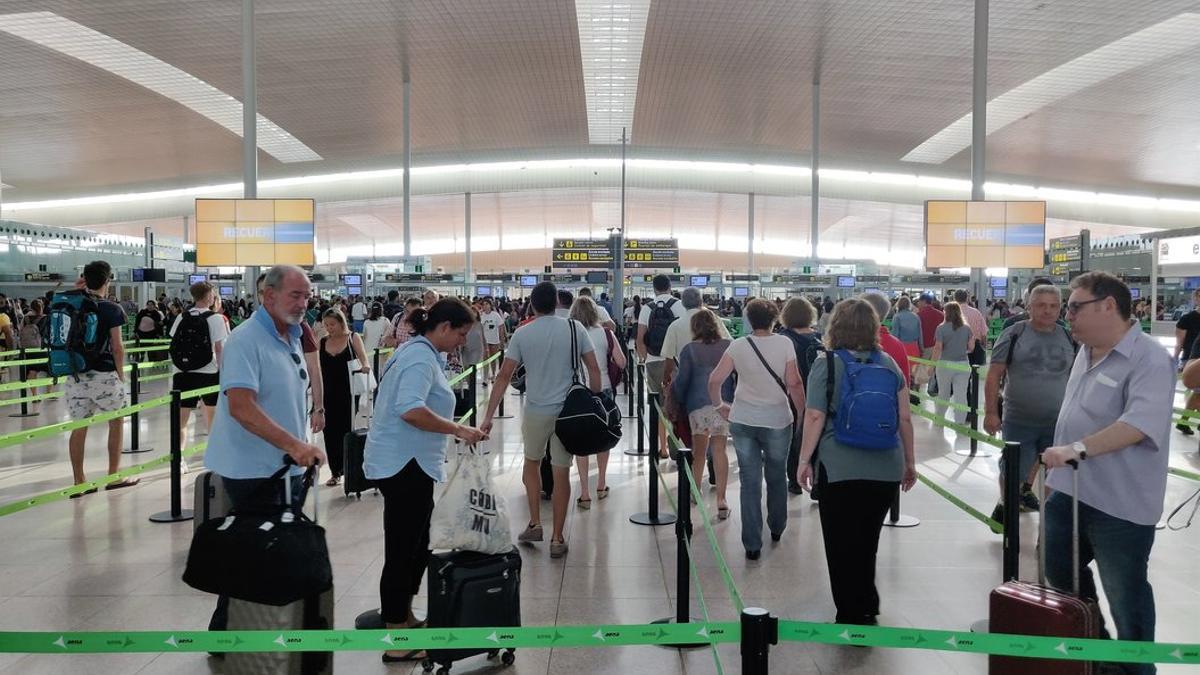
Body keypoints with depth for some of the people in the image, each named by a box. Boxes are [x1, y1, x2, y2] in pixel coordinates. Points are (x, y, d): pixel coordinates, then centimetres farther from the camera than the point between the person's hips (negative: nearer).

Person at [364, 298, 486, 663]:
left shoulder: (418, 351, 14)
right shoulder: (421, 357, -18)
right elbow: (410, 410, -32)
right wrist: (457, 429, -25)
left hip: (406, 462, 11)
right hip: (403, 464, -11)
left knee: (415, 546, 19)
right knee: (402, 550, -3)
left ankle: (403, 618, 33)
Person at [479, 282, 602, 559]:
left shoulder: (522, 334, -3)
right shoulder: (574, 328, -2)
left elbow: (504, 376, -5)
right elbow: (594, 369, -5)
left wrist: (488, 417, -3)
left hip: (536, 411, 0)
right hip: (568, 411, 0)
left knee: (531, 463, 24)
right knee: (561, 474, 7)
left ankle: (535, 524, 23)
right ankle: (557, 539, 13)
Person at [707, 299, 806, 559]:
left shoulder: (738, 346, -2)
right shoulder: (784, 344, -7)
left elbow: (714, 380, -5)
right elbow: (794, 384, -11)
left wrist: (721, 404, 11)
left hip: (743, 421, 1)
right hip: (777, 421, -1)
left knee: (750, 481, 6)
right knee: (777, 476, 20)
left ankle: (752, 544, 7)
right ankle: (776, 528, 38)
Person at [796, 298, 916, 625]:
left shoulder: (826, 364, -5)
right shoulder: (889, 363, 6)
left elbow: (815, 417, -11)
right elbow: (905, 418, 7)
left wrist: (805, 459, -3)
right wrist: (910, 462, 16)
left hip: (840, 469, -4)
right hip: (886, 469, 4)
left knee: (842, 544, 8)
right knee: (867, 541, 19)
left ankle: (852, 615, 14)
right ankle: (867, 608, 31)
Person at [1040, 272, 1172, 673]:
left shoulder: (1149, 360, -19)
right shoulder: (1086, 352, 8)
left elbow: (1140, 422, -32)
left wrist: (1079, 449, -39)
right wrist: (1058, 467, 21)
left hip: (1119, 504, -9)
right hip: (1071, 490, 9)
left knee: (1124, 593, 7)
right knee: (1060, 571, 21)